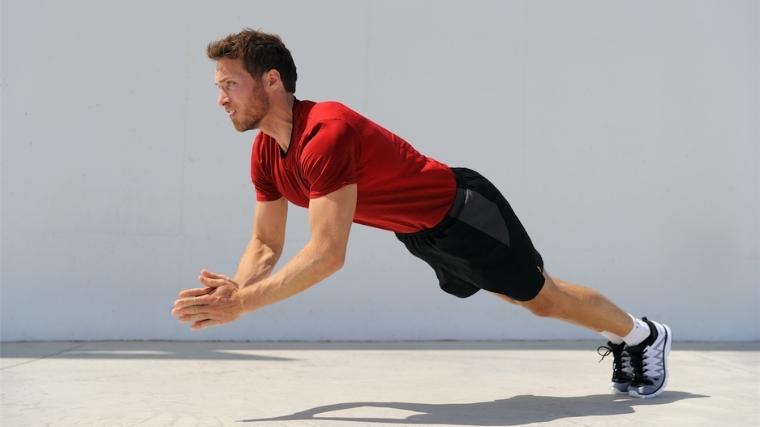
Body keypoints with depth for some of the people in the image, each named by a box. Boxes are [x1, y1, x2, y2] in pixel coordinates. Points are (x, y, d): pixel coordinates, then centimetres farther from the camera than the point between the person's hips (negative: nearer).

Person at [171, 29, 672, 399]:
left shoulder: (325, 133, -36)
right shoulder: (265, 154, -7)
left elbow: (327, 254, -41)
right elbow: (266, 243, 1)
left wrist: (242, 303, -41)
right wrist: (235, 290, -18)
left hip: (464, 213, -8)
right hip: (421, 233, 8)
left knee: (542, 296, 7)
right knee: (522, 294, 24)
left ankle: (646, 335, 34)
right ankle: (620, 340, 46)